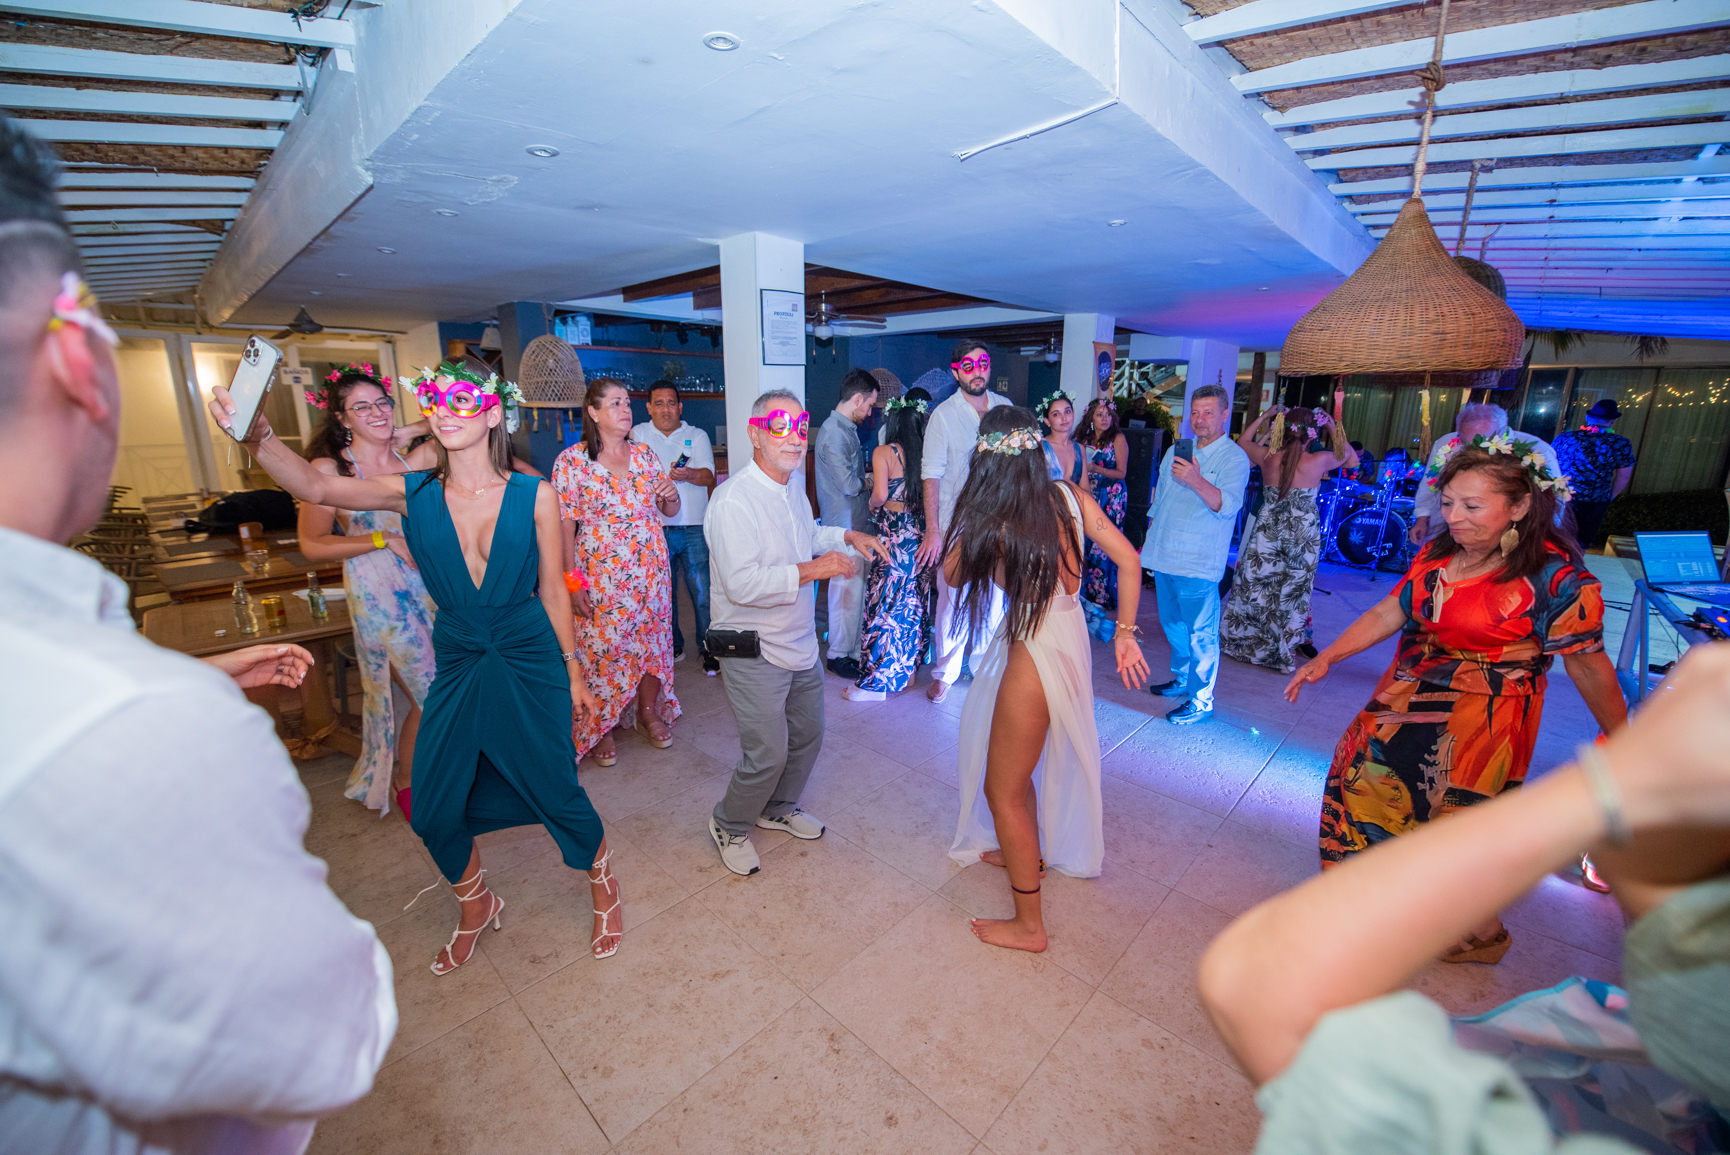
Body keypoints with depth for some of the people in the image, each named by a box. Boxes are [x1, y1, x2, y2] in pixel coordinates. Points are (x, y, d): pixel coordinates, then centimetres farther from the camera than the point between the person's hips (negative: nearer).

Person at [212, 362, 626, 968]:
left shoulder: (534, 495, -10)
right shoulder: (413, 493, -4)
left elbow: (552, 590, -4)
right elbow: (316, 487, -18)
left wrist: (574, 671, 1)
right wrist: (258, 436, -38)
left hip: (530, 664, -3)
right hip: (456, 666, 3)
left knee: (556, 792, 6)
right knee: (433, 810, 12)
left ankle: (604, 885, 36)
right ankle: (477, 906, 42)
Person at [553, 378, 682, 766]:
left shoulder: (645, 454, 6)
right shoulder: (572, 461, -6)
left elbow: (670, 511, 13)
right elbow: (565, 524, -8)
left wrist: (671, 494, -11)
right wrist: (572, 580, -13)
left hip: (651, 570, 4)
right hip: (601, 575, -4)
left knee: (652, 642, 11)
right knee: (601, 650, 3)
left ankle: (649, 714, 32)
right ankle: (599, 729, 23)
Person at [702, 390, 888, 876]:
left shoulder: (793, 488, 9)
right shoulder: (734, 499, -21)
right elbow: (741, 585, -29)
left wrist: (849, 535, 13)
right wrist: (812, 569, -28)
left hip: (800, 644, 9)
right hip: (754, 652, -9)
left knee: (807, 735, 20)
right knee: (768, 754, -2)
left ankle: (778, 808, 46)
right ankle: (729, 824, 27)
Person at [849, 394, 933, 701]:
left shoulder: (884, 452, -9)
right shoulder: (925, 452, 4)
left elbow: (880, 494, -17)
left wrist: (872, 503, 4)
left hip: (893, 537, -5)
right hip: (921, 536, 5)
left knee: (885, 605, 2)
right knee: (913, 605, 16)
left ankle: (876, 683, 10)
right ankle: (907, 670, 30)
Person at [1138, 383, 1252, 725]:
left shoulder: (1234, 457, -7)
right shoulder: (1176, 451, 14)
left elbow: (1229, 505, -22)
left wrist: (1197, 481, -38)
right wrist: (1150, 540, 19)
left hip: (1199, 563, -7)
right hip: (1165, 556, 7)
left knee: (1201, 633, -2)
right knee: (1172, 624, 18)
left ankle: (1201, 701, 9)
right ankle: (1181, 680, 35)